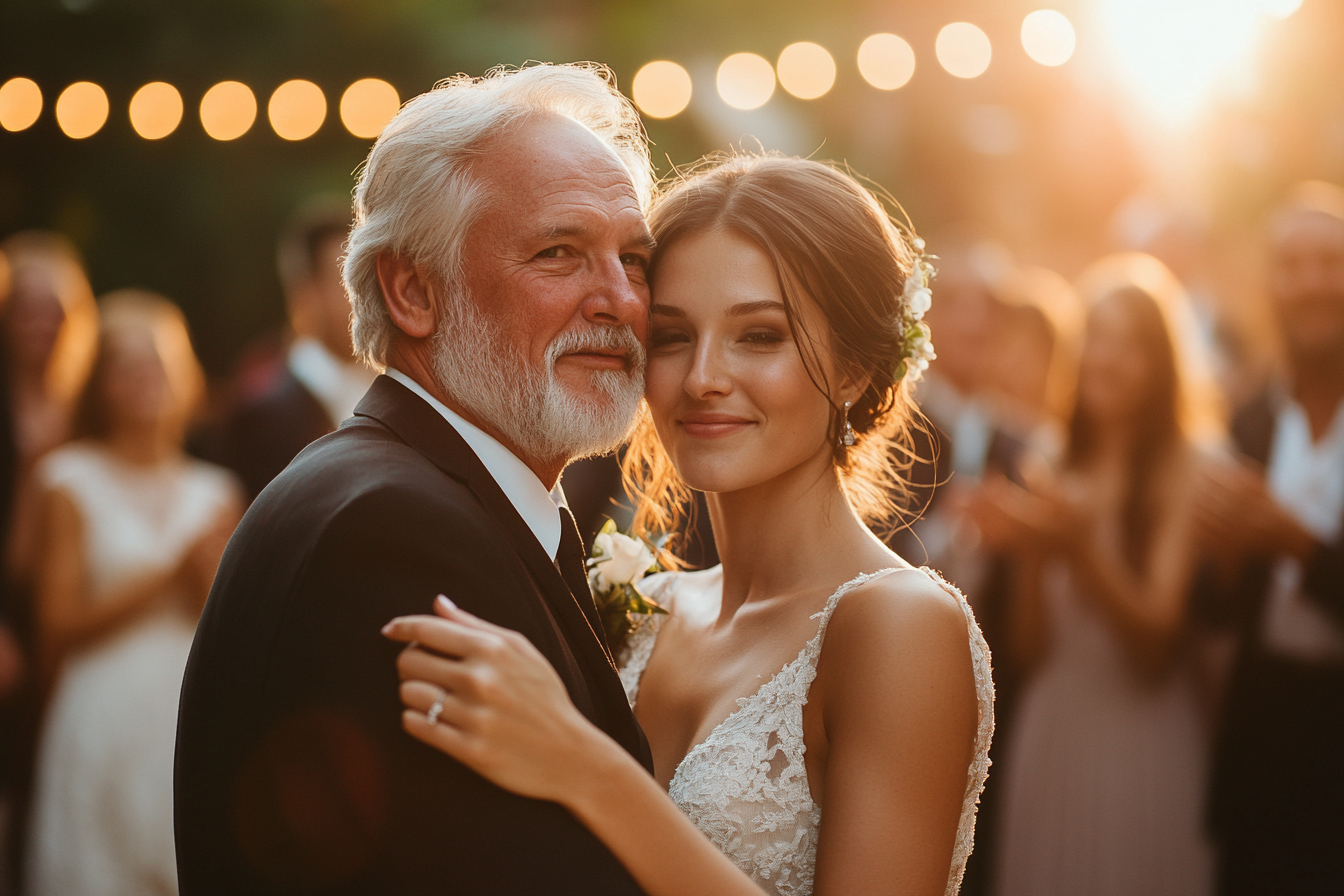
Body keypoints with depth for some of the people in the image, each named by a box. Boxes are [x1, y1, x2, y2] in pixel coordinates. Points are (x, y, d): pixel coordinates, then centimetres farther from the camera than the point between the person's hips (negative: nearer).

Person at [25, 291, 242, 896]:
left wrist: (210, 583, -9)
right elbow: (58, 629, -5)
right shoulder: (73, 482, 0)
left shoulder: (214, 493, 10)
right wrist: (165, 575, -10)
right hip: (103, 726, -3)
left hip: (192, 727, 3)